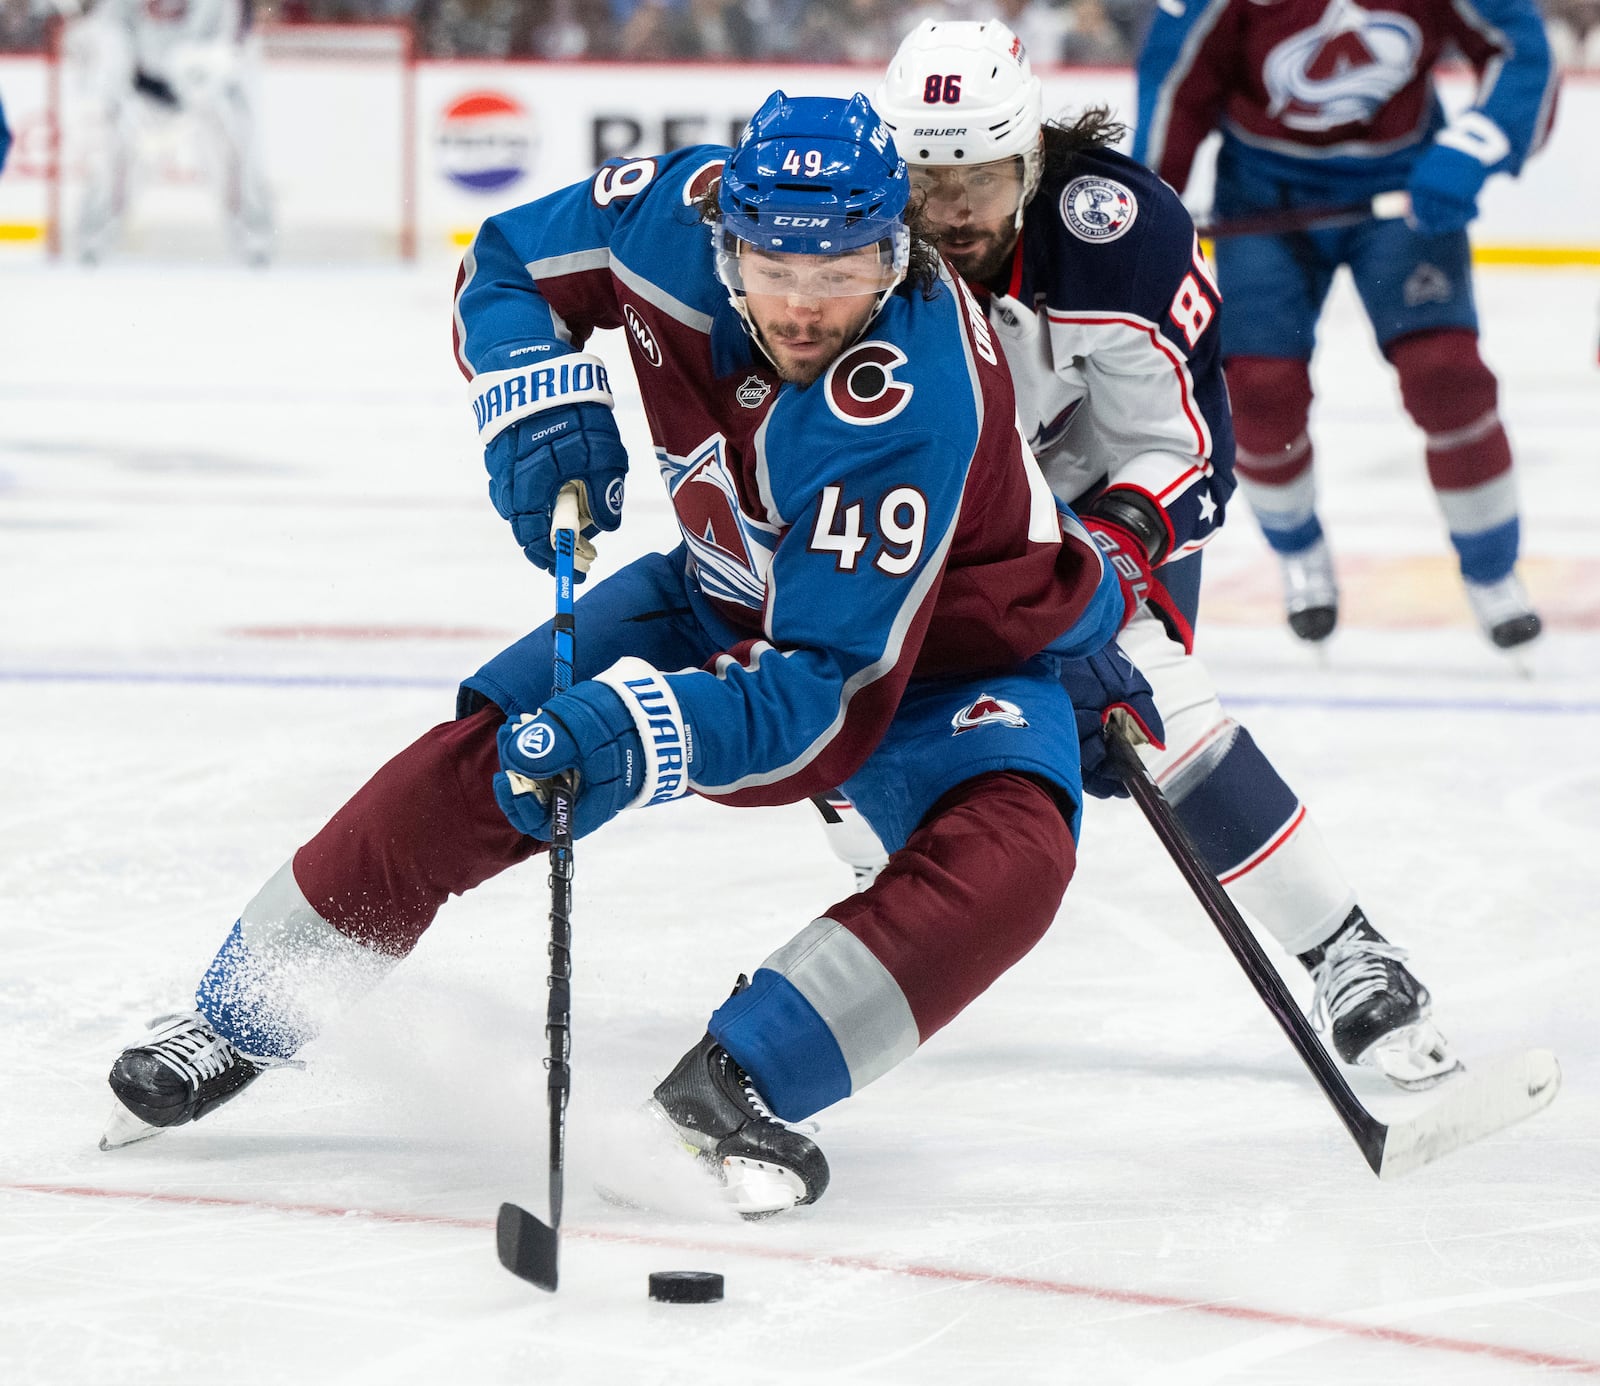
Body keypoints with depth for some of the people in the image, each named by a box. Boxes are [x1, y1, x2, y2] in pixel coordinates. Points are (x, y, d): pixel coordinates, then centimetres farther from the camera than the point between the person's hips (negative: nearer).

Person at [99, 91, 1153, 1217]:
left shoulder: (915, 402, -40)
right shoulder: (682, 210, -23)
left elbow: (835, 687, -41)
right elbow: (507, 265, -2)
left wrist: (642, 736, -54)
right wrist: (540, 398, -21)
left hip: (954, 642, -5)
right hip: (741, 594, 5)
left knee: (1007, 854, -34)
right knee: (487, 753, -7)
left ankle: (733, 1083, -30)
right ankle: (242, 1018, 10)